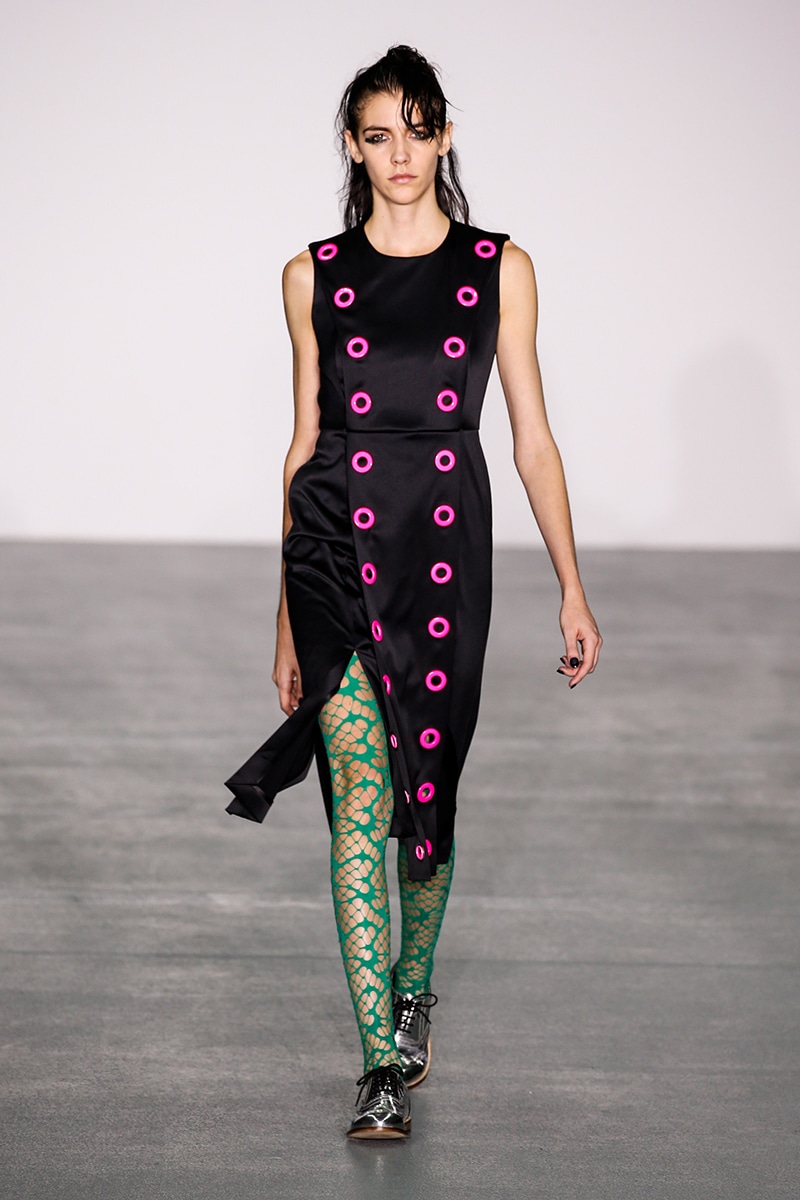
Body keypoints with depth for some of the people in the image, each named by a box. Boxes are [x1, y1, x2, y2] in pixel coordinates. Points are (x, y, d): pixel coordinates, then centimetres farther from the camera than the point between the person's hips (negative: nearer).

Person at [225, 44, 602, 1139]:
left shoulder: (500, 269, 4)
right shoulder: (315, 276, 6)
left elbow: (532, 439, 6)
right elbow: (305, 443, 11)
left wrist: (572, 588, 2)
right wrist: (289, 610, 11)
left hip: (449, 550, 0)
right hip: (338, 545, 0)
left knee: (427, 796, 8)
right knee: (362, 802, -10)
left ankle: (412, 988, 37)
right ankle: (385, 1061, -9)